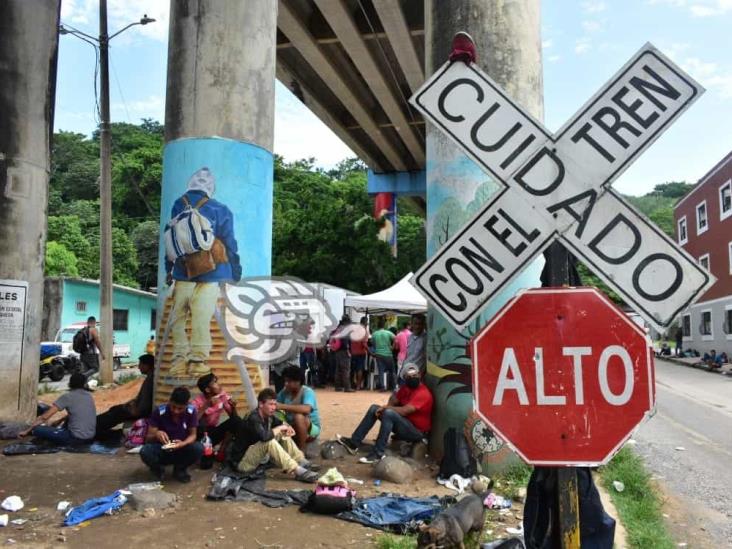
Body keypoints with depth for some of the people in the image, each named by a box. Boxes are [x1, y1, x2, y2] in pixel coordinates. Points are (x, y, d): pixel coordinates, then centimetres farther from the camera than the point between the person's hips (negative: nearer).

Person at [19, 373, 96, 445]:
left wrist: (27, 431, 5)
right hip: (90, 437, 7)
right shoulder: (89, 395, 11)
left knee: (37, 429, -2)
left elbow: (44, 417, -5)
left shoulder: (67, 397, -7)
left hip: (76, 438, -7)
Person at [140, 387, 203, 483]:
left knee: (199, 448, -30)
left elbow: (193, 435, -9)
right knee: (145, 451, -33)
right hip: (162, 450, -1)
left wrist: (183, 443, -32)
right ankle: (158, 469, 3)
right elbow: (149, 437, -14)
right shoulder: (159, 411, -18)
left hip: (181, 450, 1)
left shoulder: (192, 411, -15)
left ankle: (180, 469, 2)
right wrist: (156, 434, -38)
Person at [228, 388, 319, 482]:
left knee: (282, 434, 2)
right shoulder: (253, 419, -25)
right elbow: (264, 436, -42)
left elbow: (281, 424, 18)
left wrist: (287, 428, -7)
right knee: (269, 441, -31)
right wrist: (279, 428, -23)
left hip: (258, 456, 9)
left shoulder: (268, 416, 0)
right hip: (243, 462, -9)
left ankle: (301, 462, -6)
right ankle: (297, 471, -34)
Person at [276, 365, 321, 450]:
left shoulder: (307, 392, -21)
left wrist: (283, 406, -42)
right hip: (292, 428, 5)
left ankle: (301, 451, -20)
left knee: (299, 417, -35)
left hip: (311, 429, -5)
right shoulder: (284, 392, -2)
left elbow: (306, 409, -41)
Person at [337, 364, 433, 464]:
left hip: (417, 431, -9)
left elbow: (404, 411, -28)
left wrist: (385, 407, -14)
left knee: (389, 413, -32)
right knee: (374, 408, 3)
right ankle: (353, 442, -2)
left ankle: (378, 454, -29)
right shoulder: (406, 387, 6)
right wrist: (384, 408, -12)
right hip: (404, 424, 9)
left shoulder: (423, 393, -22)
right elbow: (393, 402, 11)